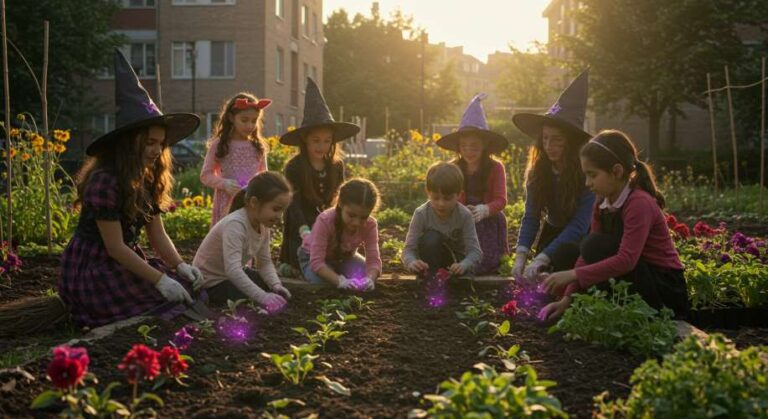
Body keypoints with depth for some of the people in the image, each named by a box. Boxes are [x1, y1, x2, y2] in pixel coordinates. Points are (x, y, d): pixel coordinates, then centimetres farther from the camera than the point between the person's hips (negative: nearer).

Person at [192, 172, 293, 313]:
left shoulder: (263, 224, -8)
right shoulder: (235, 225, -34)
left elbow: (265, 262, -3)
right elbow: (233, 270, -45)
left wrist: (276, 285, -23)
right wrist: (262, 297, -52)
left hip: (236, 275, 8)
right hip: (210, 282, -8)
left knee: (280, 294, 3)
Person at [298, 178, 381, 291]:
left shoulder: (370, 225, -28)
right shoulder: (325, 221, -39)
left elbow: (373, 260, -31)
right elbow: (317, 262, -43)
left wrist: (369, 279, -54)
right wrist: (340, 281, -58)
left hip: (345, 257, 3)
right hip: (314, 257, -3)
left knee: (369, 275, -22)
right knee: (322, 281, -32)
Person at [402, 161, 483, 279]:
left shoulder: (464, 215, -20)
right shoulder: (421, 214, -21)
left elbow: (475, 251, -24)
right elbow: (409, 248, -22)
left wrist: (463, 265, -46)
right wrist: (412, 262, -46)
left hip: (456, 261, 0)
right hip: (431, 265, 0)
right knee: (431, 238, -31)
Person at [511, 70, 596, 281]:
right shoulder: (538, 171, -12)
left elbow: (579, 225, -30)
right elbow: (531, 217, -15)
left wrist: (540, 260, -38)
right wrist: (520, 257, -32)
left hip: (582, 237, -4)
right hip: (554, 232, 4)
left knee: (565, 255, -31)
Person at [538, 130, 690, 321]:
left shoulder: (639, 203, -22)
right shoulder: (602, 206, 3)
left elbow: (626, 259, -33)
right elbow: (588, 257, 0)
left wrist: (574, 274, -35)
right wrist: (567, 298, -10)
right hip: (640, 279, 8)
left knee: (597, 246, -24)